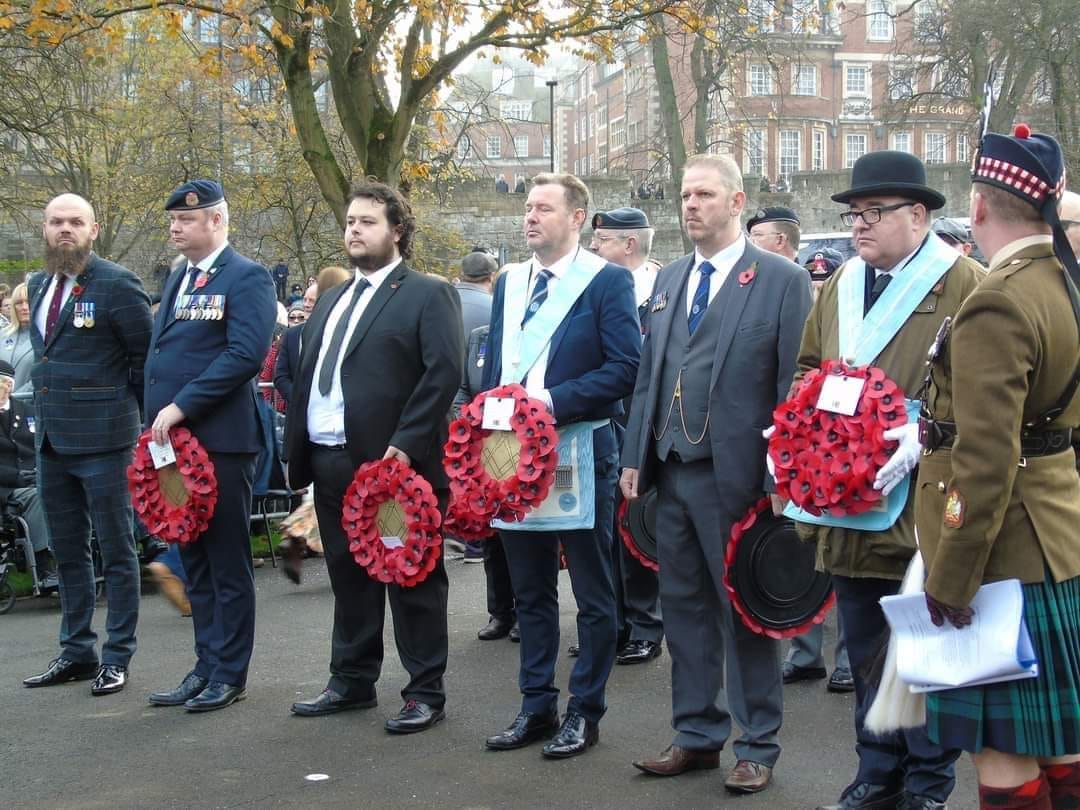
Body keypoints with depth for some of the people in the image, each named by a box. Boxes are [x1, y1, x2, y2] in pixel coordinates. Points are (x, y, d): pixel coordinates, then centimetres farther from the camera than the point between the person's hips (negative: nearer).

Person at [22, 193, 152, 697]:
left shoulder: (116, 284, -9)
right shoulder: (39, 286, 12)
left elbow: (147, 356, -6)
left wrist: (135, 417, -1)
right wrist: (44, 410, 14)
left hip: (102, 440, -7)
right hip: (52, 440, 7)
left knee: (116, 550, 2)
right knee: (67, 552, 14)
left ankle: (118, 658, 10)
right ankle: (76, 652, 24)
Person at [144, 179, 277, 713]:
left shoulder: (246, 278, -7)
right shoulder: (177, 279, 17)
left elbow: (246, 353, -19)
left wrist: (182, 406, -20)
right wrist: (157, 419, 10)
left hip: (220, 439, -8)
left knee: (227, 562, 1)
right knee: (194, 560, 13)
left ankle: (229, 673, 10)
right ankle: (206, 665, 22)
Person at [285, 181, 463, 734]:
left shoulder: (427, 294, -4)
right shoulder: (331, 301, 20)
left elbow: (445, 371, -14)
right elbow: (308, 376, 20)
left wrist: (406, 444, -20)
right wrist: (298, 449, 11)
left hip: (394, 462, -7)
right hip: (330, 460, 7)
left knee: (412, 578, 1)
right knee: (348, 576, 15)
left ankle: (426, 693, 10)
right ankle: (352, 682, 27)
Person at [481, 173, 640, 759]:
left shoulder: (607, 281, -6)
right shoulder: (509, 282, 14)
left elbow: (625, 367, -14)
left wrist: (554, 400, -20)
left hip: (581, 453, -6)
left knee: (592, 593, 5)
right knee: (531, 591, 14)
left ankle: (585, 711, 16)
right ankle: (537, 706, 24)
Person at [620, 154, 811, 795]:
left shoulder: (782, 280, -5)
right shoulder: (670, 279, 14)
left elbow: (794, 387, -8)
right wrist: (635, 458, 9)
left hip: (736, 474, -6)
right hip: (672, 472, 6)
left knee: (747, 614, 4)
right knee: (683, 607, 13)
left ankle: (758, 748, 18)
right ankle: (697, 735, 27)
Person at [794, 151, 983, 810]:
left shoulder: (967, 286, -6)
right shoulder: (839, 288, 14)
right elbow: (808, 368, 22)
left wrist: (926, 435, -24)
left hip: (923, 511, -6)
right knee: (866, 655, 15)